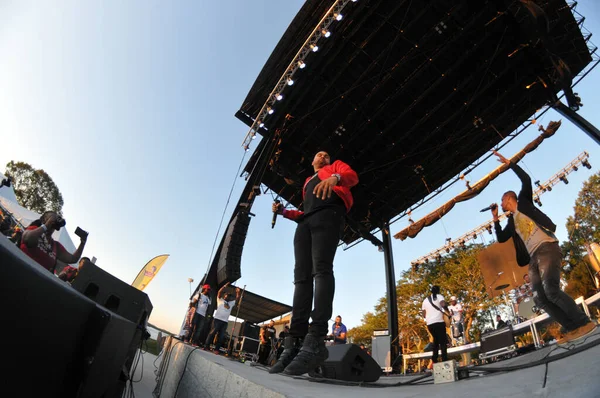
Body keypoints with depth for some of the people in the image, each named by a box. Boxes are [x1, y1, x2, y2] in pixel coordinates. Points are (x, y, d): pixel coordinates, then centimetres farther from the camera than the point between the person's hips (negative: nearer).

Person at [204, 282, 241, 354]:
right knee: (213, 332, -6)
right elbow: (219, 292, -1)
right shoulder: (220, 300, 12)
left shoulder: (231, 303, 25)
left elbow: (237, 298, 23)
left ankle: (216, 349, 6)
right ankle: (206, 346, -1)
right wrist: (225, 286, -5)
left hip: (225, 321, 5)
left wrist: (238, 292, 13)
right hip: (217, 319, -5)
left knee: (221, 336, 2)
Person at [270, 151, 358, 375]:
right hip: (305, 222, 6)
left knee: (321, 268, -25)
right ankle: (294, 344, -20)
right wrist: (284, 212, 17)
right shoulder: (307, 183, 38)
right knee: (302, 276, -11)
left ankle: (315, 341, -36)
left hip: (329, 214, -5)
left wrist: (335, 177, -19)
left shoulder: (335, 166, 27)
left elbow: (352, 176, 4)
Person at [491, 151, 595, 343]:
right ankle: (573, 328, 1)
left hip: (547, 248, -7)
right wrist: (495, 218, 22)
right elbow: (501, 238, 24)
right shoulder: (512, 221, 25)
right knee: (539, 298, -4)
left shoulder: (523, 203, 10)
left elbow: (526, 180, -3)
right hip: (533, 257, 8)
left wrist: (509, 163, -1)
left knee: (551, 290, -23)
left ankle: (585, 323, -12)